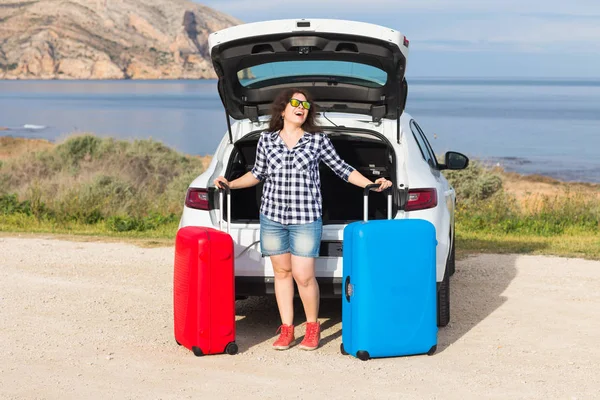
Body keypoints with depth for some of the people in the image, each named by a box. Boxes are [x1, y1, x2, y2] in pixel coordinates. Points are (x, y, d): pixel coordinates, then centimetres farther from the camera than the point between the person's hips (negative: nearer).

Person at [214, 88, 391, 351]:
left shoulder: (318, 140, 1)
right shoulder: (266, 140, 6)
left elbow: (342, 169, 7)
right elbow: (258, 173, 18)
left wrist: (371, 185, -1)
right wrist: (231, 184, 8)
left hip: (306, 218, -3)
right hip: (272, 216, 3)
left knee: (303, 276, -6)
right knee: (282, 272, 9)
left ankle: (312, 328, 14)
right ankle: (286, 330, 18)